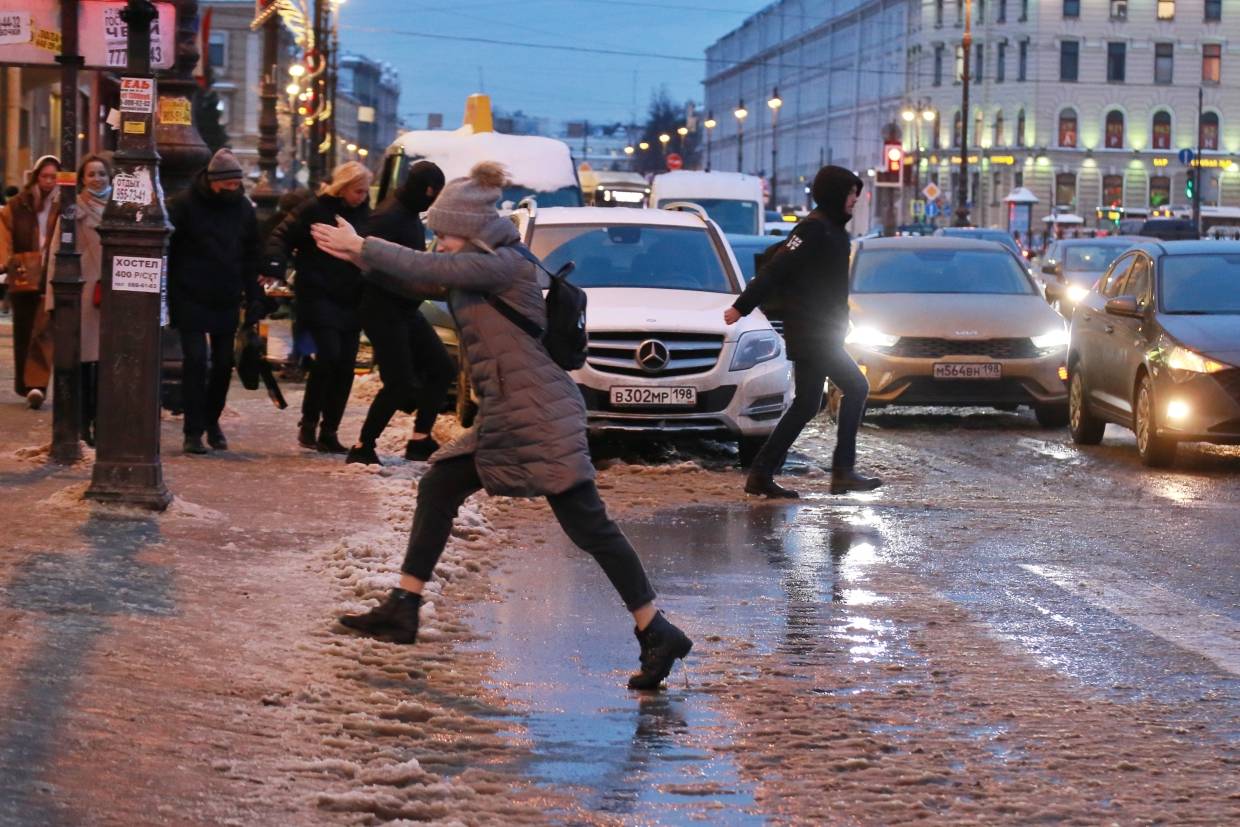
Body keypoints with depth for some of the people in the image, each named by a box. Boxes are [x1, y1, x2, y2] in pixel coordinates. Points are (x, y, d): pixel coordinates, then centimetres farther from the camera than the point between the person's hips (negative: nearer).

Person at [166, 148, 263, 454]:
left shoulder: (243, 208, 6)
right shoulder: (185, 205, -8)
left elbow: (251, 257, 12)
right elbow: (165, 250, -7)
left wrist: (254, 299, 8)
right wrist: (167, 296, -12)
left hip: (227, 302, 4)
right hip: (191, 300, -4)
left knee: (223, 363, 8)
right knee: (196, 360, -10)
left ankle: (212, 421, 25)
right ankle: (193, 431, -6)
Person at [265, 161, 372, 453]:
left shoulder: (363, 213, 10)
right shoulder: (314, 209, -6)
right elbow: (282, 235, -7)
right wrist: (275, 264, -24)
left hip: (351, 301, 5)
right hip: (318, 297, -5)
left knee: (345, 365, 1)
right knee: (329, 355, -18)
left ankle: (329, 432, 10)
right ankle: (309, 423, -4)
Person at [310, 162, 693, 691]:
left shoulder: (504, 264, -14)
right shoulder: (478, 268, 14)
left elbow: (425, 270, -19)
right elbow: (415, 282, 16)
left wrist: (360, 246, -9)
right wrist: (361, 256, 1)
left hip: (540, 416, -10)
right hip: (504, 419, 10)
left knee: (588, 527, -10)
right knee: (437, 489, 10)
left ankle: (657, 635, -7)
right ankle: (402, 610, 17)